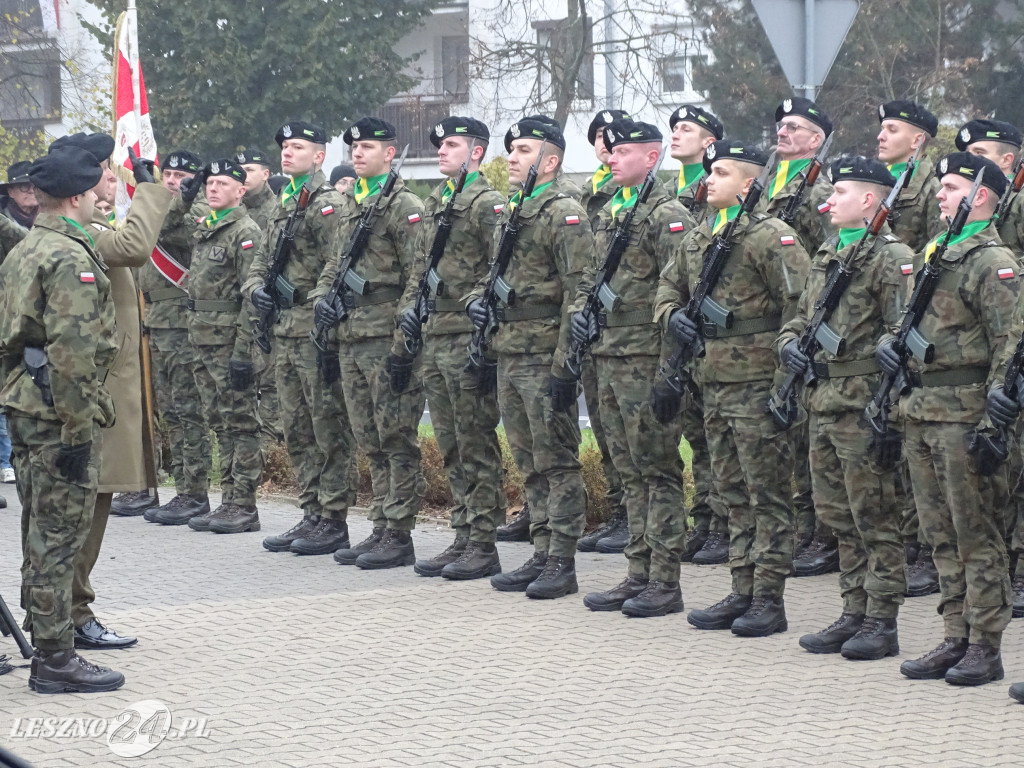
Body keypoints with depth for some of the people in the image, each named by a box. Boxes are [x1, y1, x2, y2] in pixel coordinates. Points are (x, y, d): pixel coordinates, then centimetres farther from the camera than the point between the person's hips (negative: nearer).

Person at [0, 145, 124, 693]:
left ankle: (45, 639, 26)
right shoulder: (71, 259, -16)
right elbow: (71, 353, -23)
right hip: (57, 415, -10)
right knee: (59, 534, -5)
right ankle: (55, 660, -2)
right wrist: (78, 431, -21)